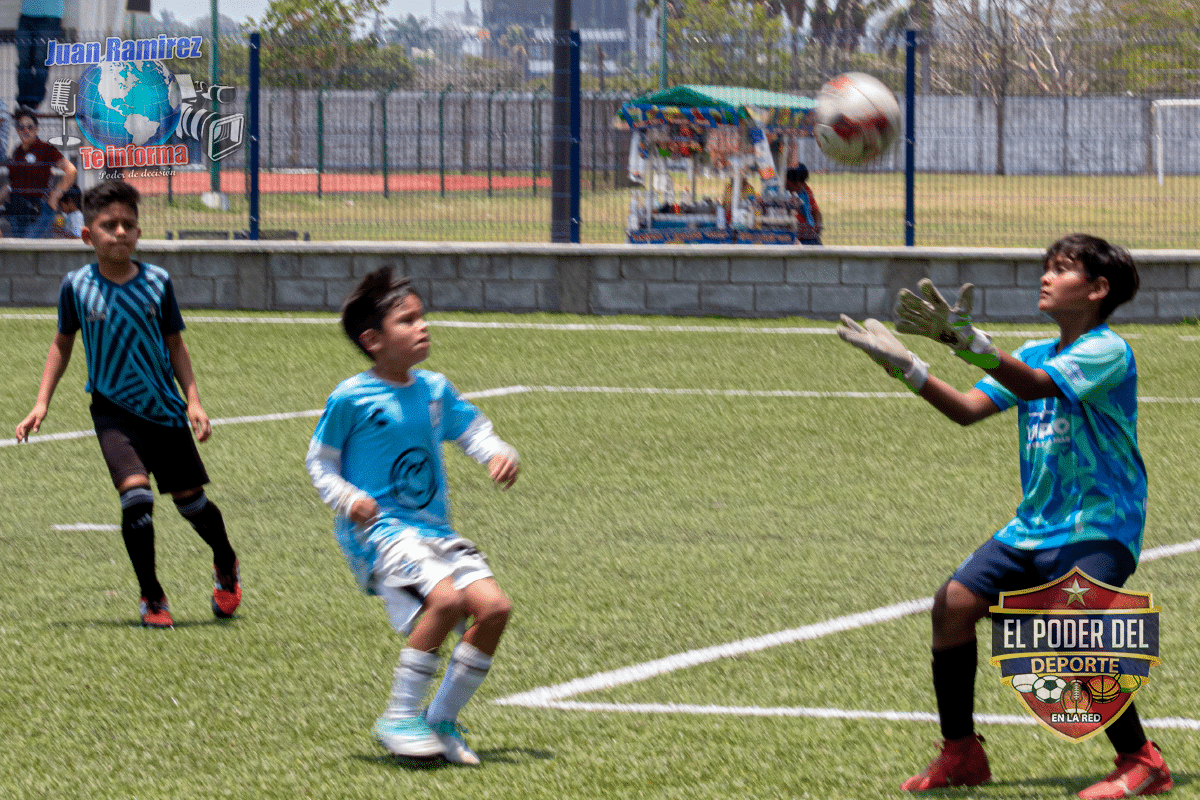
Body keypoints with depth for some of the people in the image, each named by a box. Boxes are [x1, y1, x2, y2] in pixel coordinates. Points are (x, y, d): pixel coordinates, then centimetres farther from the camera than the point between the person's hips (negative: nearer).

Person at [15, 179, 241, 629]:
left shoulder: (157, 282, -5)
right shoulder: (77, 286, -7)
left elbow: (175, 345, 5)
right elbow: (63, 343, 6)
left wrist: (193, 402, -3)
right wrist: (41, 404, 1)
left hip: (164, 407, 2)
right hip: (114, 409, -2)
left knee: (190, 500, 8)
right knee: (135, 495, -20)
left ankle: (226, 565, 39)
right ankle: (151, 597, -4)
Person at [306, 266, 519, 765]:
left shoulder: (434, 390, 11)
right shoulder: (351, 399, -6)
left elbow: (472, 429, 23)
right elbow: (319, 462, 3)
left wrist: (499, 455, 1)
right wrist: (348, 499, -15)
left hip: (434, 531, 7)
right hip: (377, 532, -7)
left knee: (494, 606, -12)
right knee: (445, 598, -30)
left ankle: (441, 721, 4)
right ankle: (398, 719, -18)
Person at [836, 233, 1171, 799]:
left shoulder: (1108, 350, -12)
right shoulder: (1033, 355, 13)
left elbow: (1034, 385, -28)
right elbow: (967, 409, 7)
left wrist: (963, 337, -39)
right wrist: (905, 365, -4)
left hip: (1099, 527, -8)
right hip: (1034, 526, 8)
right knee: (954, 602, -5)